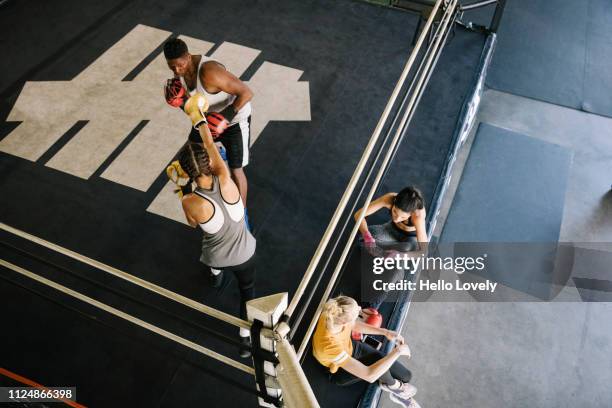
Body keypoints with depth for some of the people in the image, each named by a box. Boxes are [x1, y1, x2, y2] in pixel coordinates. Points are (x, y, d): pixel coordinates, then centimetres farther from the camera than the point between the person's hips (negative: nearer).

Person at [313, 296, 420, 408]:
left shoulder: (335, 316, -28)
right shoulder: (329, 346, -45)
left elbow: (356, 325, -2)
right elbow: (369, 375, -41)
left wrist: (386, 332, -12)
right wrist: (397, 351, -33)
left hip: (352, 348, 5)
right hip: (341, 371, -5)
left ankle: (397, 393, 33)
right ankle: (393, 385, 6)